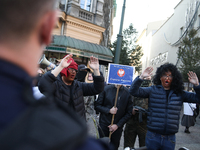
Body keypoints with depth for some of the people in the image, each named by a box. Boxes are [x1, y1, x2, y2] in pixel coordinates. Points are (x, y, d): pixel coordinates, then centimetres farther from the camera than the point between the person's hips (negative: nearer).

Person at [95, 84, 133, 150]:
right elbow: (97, 105, -1)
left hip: (117, 127, 1)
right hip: (104, 125, 0)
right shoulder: (106, 89, -5)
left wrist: (117, 125, -8)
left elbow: (128, 113, -1)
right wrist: (109, 110, -15)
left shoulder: (128, 92, -5)